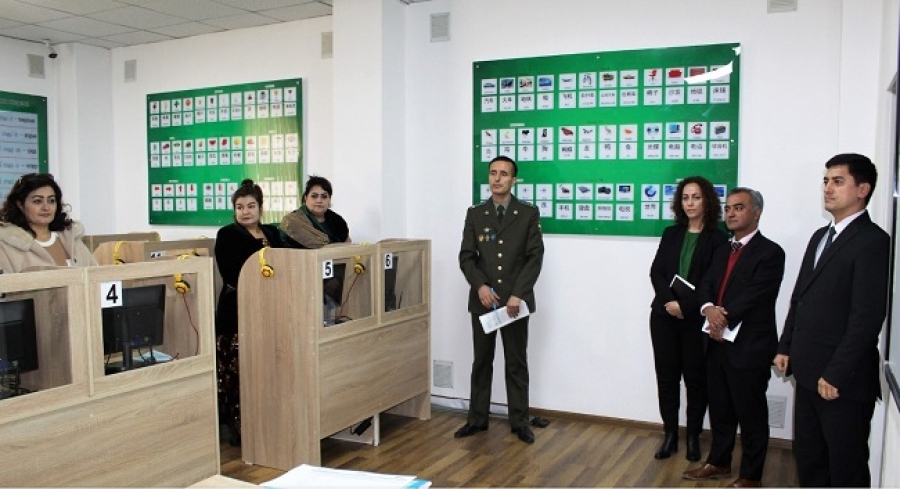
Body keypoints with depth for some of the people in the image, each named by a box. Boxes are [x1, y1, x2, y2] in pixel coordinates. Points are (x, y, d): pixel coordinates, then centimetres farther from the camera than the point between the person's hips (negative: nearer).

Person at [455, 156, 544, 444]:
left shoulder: (528, 214, 1)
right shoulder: (475, 214, 6)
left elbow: (535, 257, -5)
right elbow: (466, 256, 2)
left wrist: (518, 294, -14)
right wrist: (480, 286, -14)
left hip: (515, 300, -2)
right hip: (482, 300, 2)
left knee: (516, 363, 6)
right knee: (482, 362, 10)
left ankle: (519, 421, 16)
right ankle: (477, 419, 19)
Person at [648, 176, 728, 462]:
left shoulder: (718, 238, -2)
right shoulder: (671, 234, 11)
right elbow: (656, 272, 3)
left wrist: (685, 306, -16)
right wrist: (669, 301, -13)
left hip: (697, 319, -3)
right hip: (664, 316, 3)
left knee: (695, 378, 5)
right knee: (666, 375, 6)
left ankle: (693, 436, 19)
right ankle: (670, 434, 16)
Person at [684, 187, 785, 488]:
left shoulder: (770, 252, -11)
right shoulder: (723, 251, 14)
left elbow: (754, 297, -19)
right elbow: (706, 285, 5)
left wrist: (724, 322, -13)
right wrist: (709, 309, -16)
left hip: (750, 347, -7)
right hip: (718, 343, 7)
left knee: (751, 414, 6)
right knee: (720, 408, 19)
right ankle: (719, 462, 35)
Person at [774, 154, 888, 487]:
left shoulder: (873, 241, -13)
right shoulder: (821, 236, 14)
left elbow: (867, 316, -19)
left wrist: (836, 374, -19)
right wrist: (786, 347, 12)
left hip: (843, 378, -8)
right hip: (808, 371, 8)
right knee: (808, 456, 16)